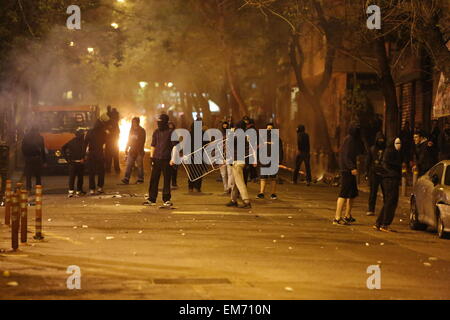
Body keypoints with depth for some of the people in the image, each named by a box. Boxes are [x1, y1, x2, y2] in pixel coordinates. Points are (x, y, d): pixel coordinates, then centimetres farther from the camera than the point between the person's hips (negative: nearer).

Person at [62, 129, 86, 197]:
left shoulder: (71, 141, 11)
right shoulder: (82, 141, -4)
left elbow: (63, 148, 8)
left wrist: (66, 158, 7)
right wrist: (82, 158, -12)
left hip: (72, 162, 4)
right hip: (79, 161, -4)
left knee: (71, 177, 4)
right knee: (80, 176, 8)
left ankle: (71, 191, -8)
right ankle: (79, 191, 9)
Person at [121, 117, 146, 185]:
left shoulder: (142, 131, -2)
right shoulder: (131, 130, 13)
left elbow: (142, 141, -8)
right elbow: (129, 140, 18)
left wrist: (140, 150, -16)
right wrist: (126, 149, 12)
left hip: (139, 151, -5)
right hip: (132, 150, 5)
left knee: (139, 165, 0)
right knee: (129, 164, -4)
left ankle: (140, 179, 8)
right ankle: (126, 179, -9)